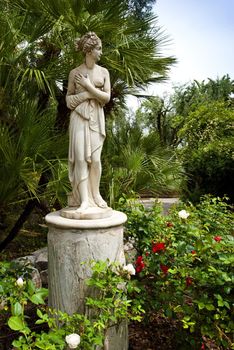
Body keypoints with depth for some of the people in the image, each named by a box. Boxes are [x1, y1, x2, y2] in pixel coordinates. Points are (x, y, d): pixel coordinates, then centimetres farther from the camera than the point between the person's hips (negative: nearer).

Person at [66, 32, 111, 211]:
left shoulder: (103, 72, 9)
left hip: (96, 118, 1)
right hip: (79, 117, -1)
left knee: (95, 157, -3)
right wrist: (86, 95, -7)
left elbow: (107, 97, 0)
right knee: (80, 157, -9)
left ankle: (95, 194, 12)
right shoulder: (74, 72, 5)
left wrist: (88, 86, -7)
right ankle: (84, 199, -6)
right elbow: (69, 99, 7)